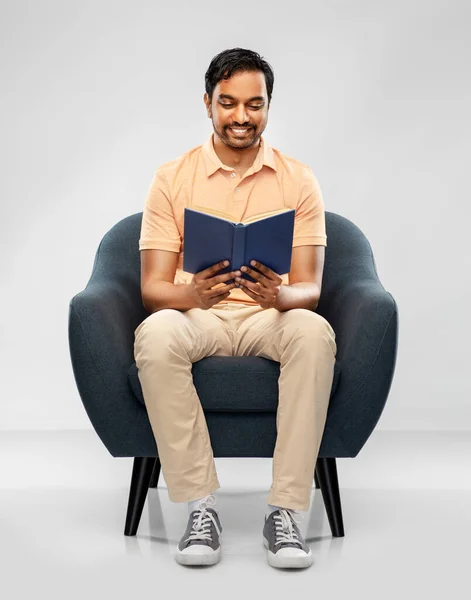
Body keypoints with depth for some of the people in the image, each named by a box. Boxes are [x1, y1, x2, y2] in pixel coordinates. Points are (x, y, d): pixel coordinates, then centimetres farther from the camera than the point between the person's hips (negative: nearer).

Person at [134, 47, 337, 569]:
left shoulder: (298, 181, 5)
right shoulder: (173, 177, 3)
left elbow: (309, 287, -2)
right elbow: (152, 287, -3)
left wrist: (279, 295, -27)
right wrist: (194, 292, -27)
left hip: (269, 315, 1)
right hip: (196, 312, 0)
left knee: (314, 332, -34)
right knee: (155, 335, -35)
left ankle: (286, 510, -28)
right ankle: (200, 506, -26)